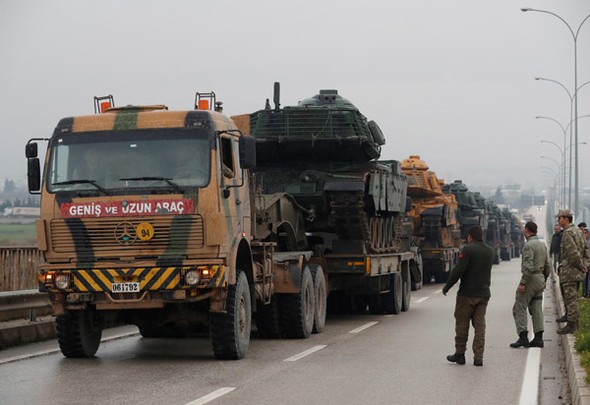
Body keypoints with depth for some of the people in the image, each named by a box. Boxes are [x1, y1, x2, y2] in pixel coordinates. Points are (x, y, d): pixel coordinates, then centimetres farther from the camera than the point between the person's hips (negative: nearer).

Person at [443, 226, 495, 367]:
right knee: (480, 325, 6)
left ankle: (460, 354, 12)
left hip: (467, 294, -6)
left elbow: (458, 270, -19)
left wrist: (447, 287, -10)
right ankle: (478, 357, 2)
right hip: (484, 294, 6)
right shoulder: (490, 251, 9)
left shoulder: (468, 249, -13)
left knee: (462, 324, 6)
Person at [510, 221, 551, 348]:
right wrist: (544, 281, 25)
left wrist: (522, 283, -22)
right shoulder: (542, 244, 13)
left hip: (530, 279, -9)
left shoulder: (529, 245, -15)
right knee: (536, 309, 8)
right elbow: (547, 266, 17)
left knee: (519, 308, -4)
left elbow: (528, 267, -23)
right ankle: (538, 338, 5)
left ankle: (523, 337, -10)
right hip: (540, 279, 9)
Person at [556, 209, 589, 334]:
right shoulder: (578, 231, 14)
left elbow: (573, 253, -24)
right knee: (572, 297, 16)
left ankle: (571, 325, -4)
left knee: (570, 298, -6)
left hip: (569, 270, -10)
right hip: (577, 272, 10)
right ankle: (574, 321, 22)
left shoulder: (567, 233, -17)